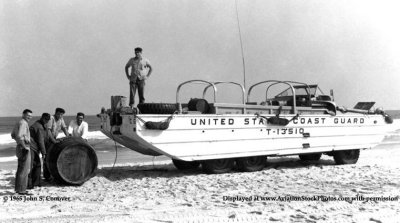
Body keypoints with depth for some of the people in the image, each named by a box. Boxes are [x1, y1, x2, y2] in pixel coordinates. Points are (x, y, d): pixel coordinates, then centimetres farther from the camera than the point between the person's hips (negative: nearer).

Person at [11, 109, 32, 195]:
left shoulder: (18, 123, 14)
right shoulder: (23, 123, -16)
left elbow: (13, 135, 23)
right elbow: (19, 136, -27)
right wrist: (24, 146, -21)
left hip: (20, 147, 10)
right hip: (24, 149, -10)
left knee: (20, 169, 16)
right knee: (24, 170, -6)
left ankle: (18, 188, 24)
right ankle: (21, 190, -4)